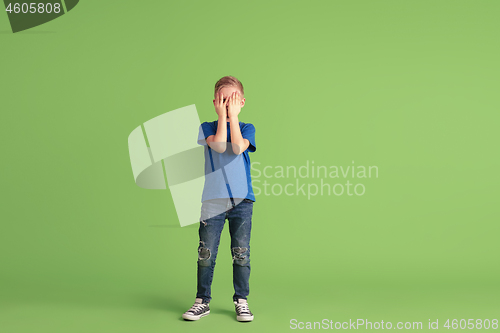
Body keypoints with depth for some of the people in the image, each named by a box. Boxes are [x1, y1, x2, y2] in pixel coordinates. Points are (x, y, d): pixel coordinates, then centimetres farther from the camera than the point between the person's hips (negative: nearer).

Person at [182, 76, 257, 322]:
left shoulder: (247, 128, 7)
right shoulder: (207, 128, 5)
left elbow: (237, 147, -14)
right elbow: (219, 146, -15)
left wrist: (233, 115, -9)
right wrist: (222, 116, -9)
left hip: (242, 199, 1)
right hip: (212, 199, 0)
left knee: (241, 253, 6)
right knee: (206, 253, 2)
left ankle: (241, 300, 19)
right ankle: (202, 301, 16)